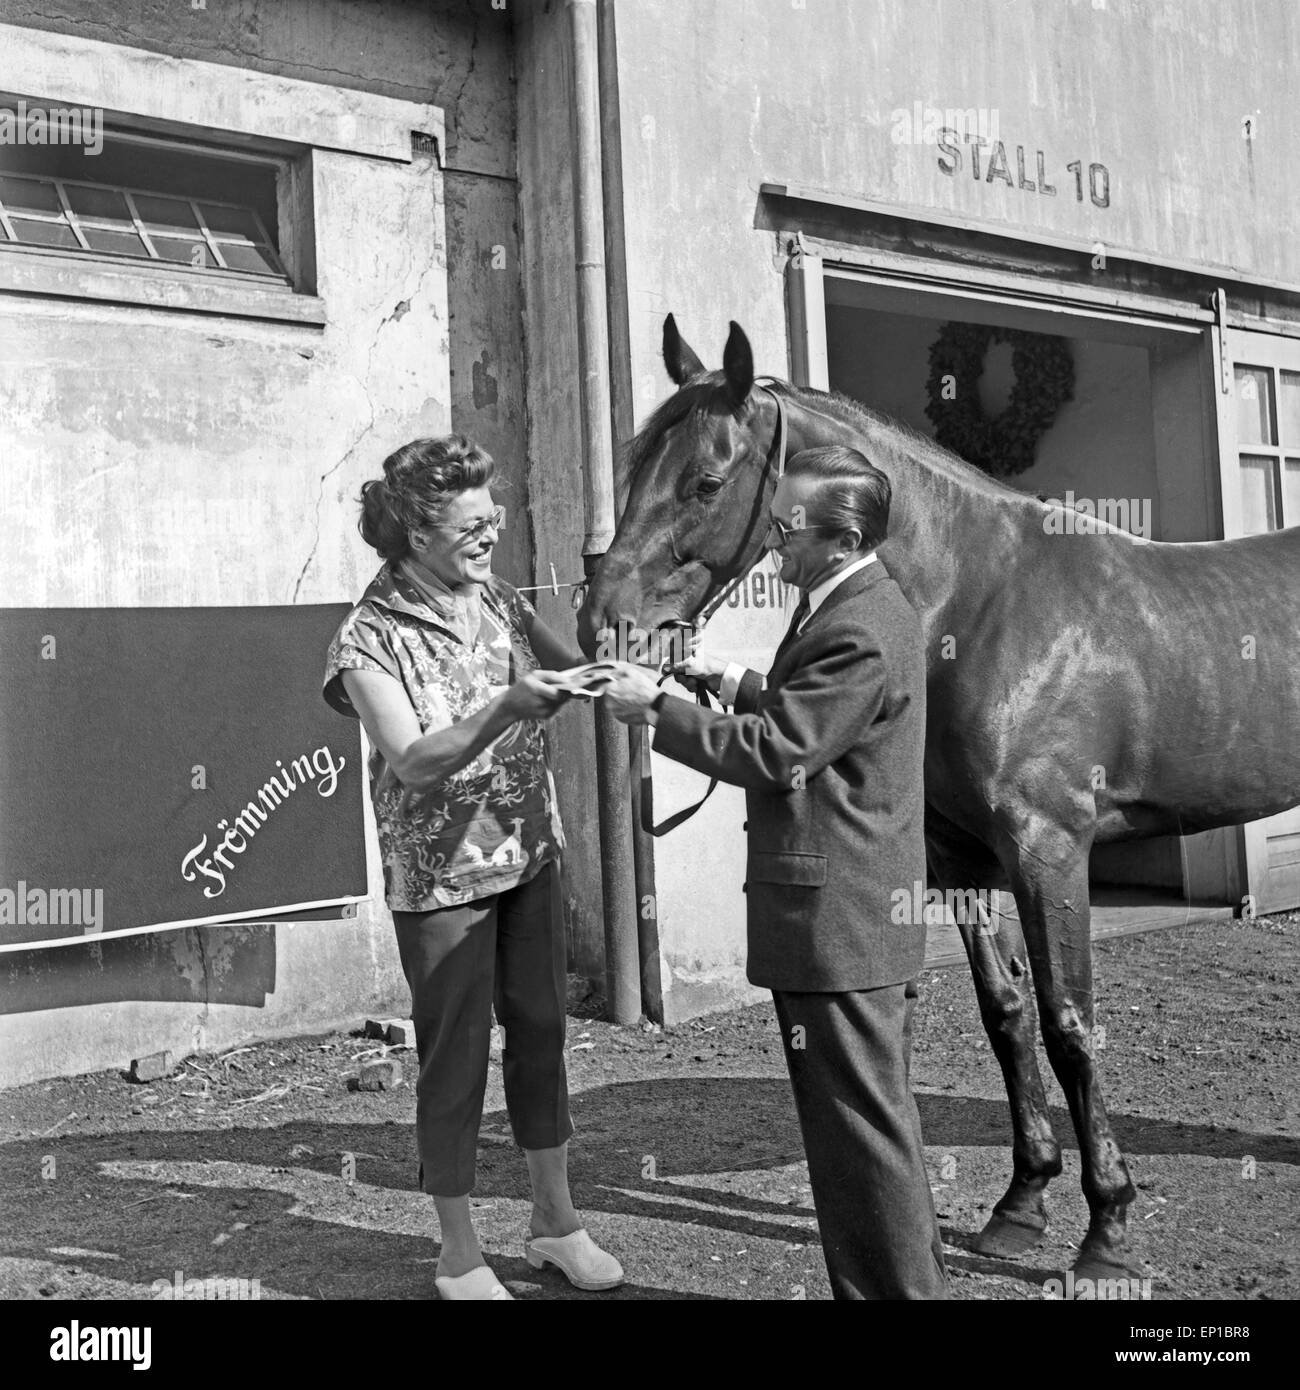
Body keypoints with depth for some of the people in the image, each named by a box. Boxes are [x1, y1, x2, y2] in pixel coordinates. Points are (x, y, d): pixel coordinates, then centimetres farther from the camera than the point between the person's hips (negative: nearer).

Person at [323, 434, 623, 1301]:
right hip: (442, 877, -6)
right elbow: (413, 763, -24)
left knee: (541, 1034, 15)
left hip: (531, 855, 6)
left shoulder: (499, 599, 2)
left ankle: (556, 1222, 33)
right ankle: (461, 1260, 23)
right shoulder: (370, 641, -15)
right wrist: (505, 709, -36)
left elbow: (570, 674, 10)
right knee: (456, 1059, 5)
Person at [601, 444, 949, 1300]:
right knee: (874, 1121, 20)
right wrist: (738, 683, 11)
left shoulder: (857, 633, -21)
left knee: (862, 1126, 1)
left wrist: (657, 708, -14)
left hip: (835, 923, -11)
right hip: (864, 913, 11)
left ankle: (902, 1286, 13)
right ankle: (912, 1278, 33)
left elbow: (773, 752, -22)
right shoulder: (870, 608, 13)